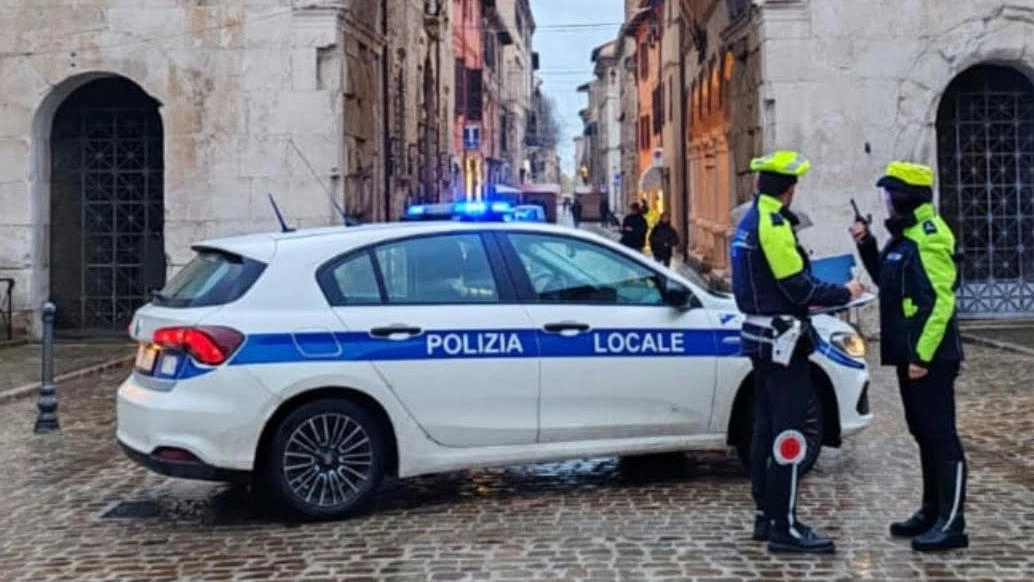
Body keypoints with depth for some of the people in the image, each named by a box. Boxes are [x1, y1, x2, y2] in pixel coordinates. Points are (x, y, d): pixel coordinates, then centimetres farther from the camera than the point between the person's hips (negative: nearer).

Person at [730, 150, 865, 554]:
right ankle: (784, 527, -6)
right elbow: (798, 288, -18)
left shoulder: (750, 222, 14)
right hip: (782, 341, -10)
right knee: (788, 436, -8)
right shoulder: (773, 225, -17)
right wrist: (844, 294, -5)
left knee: (765, 429, 14)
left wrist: (807, 301, 18)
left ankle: (765, 516, 22)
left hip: (760, 337, 10)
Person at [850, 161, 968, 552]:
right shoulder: (904, 235, 14)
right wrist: (867, 246, 13)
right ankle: (932, 512, 26)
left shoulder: (930, 237, -15)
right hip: (908, 353, 10)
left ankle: (951, 523, -3)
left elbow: (940, 300, -20)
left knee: (940, 435, -6)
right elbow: (887, 280, 27)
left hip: (930, 357, -10)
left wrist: (923, 353, -23)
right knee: (923, 433, 16)